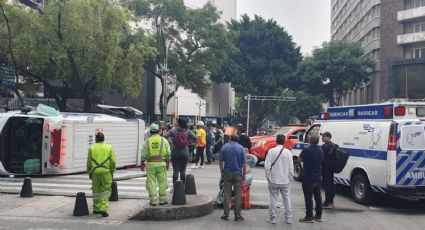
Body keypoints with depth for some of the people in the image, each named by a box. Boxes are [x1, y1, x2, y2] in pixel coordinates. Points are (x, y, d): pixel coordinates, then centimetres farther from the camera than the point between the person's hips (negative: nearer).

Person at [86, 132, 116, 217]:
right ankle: (103, 209, -9)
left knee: (96, 191, 13)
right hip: (106, 172, -1)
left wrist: (89, 172, 16)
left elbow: (89, 162, 6)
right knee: (105, 190, 3)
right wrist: (112, 171, 9)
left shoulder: (92, 148, 3)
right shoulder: (109, 147, 2)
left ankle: (96, 209, 23)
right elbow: (113, 161, 0)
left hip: (95, 172, 1)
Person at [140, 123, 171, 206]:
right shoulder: (163, 140, 3)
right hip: (161, 163, 0)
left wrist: (142, 164, 14)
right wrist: (168, 163, 11)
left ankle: (153, 200, 7)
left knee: (151, 183, 5)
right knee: (162, 182, 7)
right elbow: (168, 153, 1)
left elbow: (144, 154, 4)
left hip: (150, 164, 1)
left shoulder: (147, 141, 3)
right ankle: (162, 200, 12)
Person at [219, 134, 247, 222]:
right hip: (238, 174, -1)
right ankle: (237, 215, 8)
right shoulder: (240, 148, -3)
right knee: (237, 195, 5)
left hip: (227, 173, 1)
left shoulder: (224, 147, 1)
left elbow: (221, 161, 0)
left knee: (227, 194, 6)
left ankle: (226, 214, 7)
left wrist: (222, 172, 10)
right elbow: (244, 163, -6)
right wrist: (244, 174, 3)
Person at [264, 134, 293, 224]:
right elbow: (291, 167, -2)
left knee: (273, 199, 5)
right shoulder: (288, 152, -4)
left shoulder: (271, 151, -9)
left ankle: (272, 218, 9)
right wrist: (290, 178, 11)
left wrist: (268, 176, 2)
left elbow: (267, 166, -11)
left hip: (273, 180, -2)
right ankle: (288, 218, 15)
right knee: (287, 199, 12)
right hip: (285, 181, 2)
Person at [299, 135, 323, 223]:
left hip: (308, 178, -7)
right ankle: (318, 216, 21)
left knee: (308, 197, -1)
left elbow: (300, 159, -5)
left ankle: (309, 216, 1)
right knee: (317, 196, 14)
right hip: (318, 177, 7)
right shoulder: (320, 150, 4)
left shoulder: (306, 150, -18)